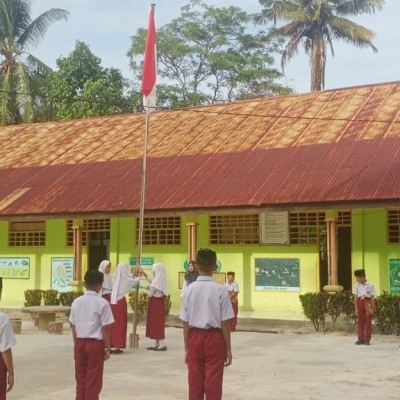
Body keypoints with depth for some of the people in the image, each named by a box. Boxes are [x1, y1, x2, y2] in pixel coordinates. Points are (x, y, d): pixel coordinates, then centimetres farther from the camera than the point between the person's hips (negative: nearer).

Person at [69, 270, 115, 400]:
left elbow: (73, 327, 7)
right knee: (93, 381, 4)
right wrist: (107, 348, -1)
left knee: (80, 379, 14)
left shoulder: (76, 302, 3)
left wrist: (77, 344, 16)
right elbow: (105, 328, -9)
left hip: (80, 343, 4)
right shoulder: (102, 303, -11)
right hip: (96, 344, -4)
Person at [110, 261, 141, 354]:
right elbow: (133, 282, 9)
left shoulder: (115, 276, 7)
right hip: (121, 301, -6)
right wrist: (139, 276, 27)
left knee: (112, 323, 11)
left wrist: (132, 274, 32)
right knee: (120, 323, 0)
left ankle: (110, 345, 13)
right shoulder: (124, 276, -8)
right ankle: (117, 347, 0)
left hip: (113, 300, 6)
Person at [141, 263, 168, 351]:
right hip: (159, 302, 9)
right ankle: (156, 344, 18)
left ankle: (162, 344, -4)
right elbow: (152, 282, 27)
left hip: (155, 303, -9)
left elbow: (150, 293, -16)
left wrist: (147, 289, 5)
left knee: (156, 323, -5)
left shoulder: (157, 281, -20)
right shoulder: (160, 279, 6)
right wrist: (144, 274, 31)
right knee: (156, 323, 13)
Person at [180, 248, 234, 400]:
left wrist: (187, 348, 10)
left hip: (195, 338, 2)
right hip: (214, 338, -2)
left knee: (194, 382, 12)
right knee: (213, 382, 6)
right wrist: (228, 348, 2)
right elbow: (225, 323, -8)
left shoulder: (189, 290, -4)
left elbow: (186, 323, -1)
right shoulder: (220, 290, -10)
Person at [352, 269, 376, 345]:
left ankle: (367, 339, 3)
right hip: (359, 302, 3)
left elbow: (373, 297, 1)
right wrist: (356, 308, 2)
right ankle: (361, 339, 10)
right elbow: (355, 297, 7)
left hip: (367, 303, -3)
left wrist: (372, 308, -4)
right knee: (360, 322, 6)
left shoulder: (370, 285, -1)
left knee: (368, 322, -1)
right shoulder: (357, 286, 6)